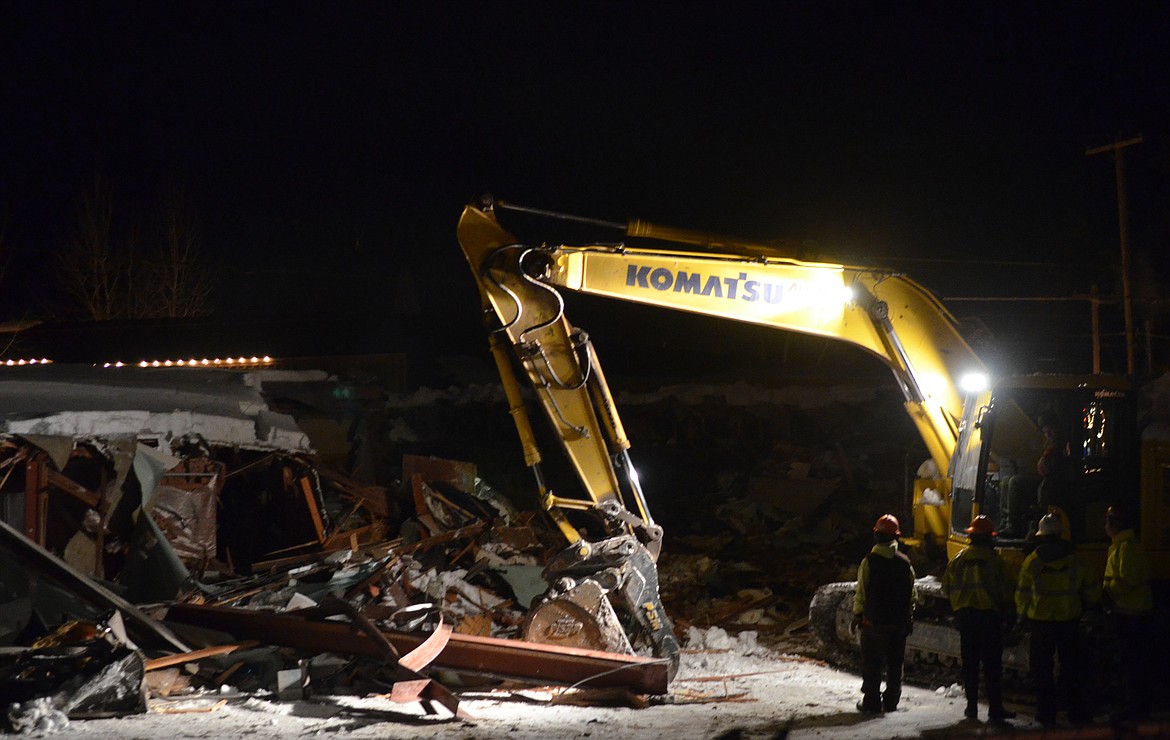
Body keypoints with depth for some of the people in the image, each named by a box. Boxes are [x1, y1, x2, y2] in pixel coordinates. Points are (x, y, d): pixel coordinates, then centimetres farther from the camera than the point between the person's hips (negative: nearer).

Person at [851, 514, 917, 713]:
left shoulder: (869, 562, -10)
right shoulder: (905, 563, 0)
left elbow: (861, 592, -8)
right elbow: (911, 594, 6)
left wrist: (857, 615, 3)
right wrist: (909, 619, 15)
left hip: (874, 621, -3)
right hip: (899, 621, 3)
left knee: (871, 663, 4)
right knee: (895, 663, 12)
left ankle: (871, 701, 4)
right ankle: (891, 701, 16)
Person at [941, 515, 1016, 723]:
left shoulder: (958, 559, 3)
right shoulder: (994, 560, -9)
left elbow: (947, 587, 9)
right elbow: (1007, 589, -6)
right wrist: (1010, 614, 6)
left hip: (965, 614, 3)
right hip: (989, 614, -3)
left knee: (969, 662, 11)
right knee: (992, 664, 0)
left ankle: (971, 706, 12)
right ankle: (995, 708, -3)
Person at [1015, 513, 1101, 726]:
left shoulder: (1032, 561, -5)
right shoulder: (1074, 561, 0)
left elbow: (1022, 594, 0)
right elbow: (1092, 591, 8)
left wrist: (1023, 615, 16)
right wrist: (1085, 606, 28)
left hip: (1040, 622, -1)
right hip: (1069, 621, 1)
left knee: (1042, 668, 6)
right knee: (1072, 668, 10)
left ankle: (1046, 712, 5)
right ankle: (1077, 712, 9)